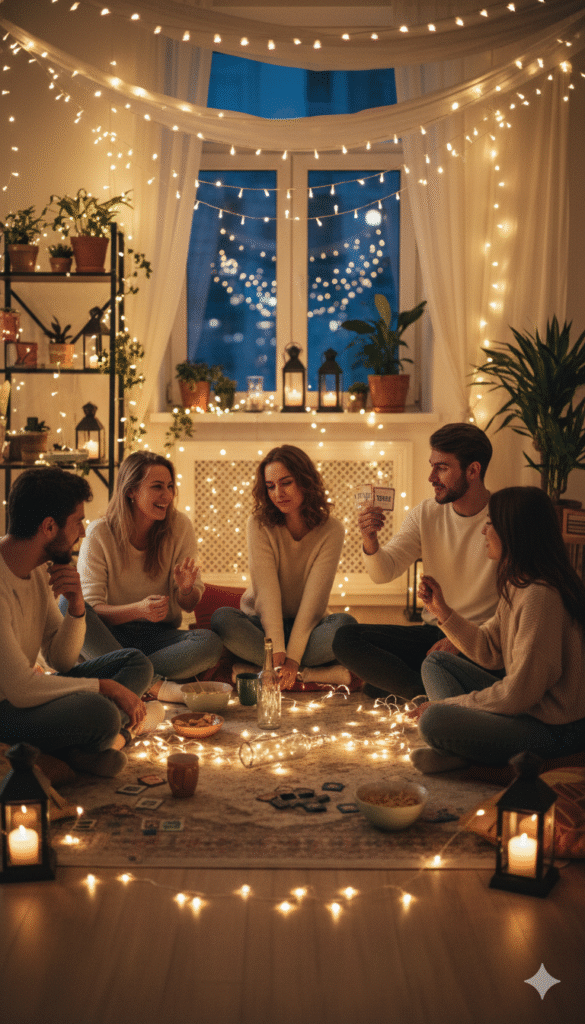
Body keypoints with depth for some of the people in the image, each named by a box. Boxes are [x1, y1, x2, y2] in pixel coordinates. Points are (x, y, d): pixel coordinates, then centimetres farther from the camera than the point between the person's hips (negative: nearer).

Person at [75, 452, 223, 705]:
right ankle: (152, 684, -31)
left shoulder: (179, 526, -2)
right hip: (110, 636, -1)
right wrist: (138, 610, -31)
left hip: (160, 635, 1)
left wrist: (186, 589, -22)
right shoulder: (100, 534, -9)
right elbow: (92, 609, -13)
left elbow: (189, 605, 2)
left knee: (211, 643, -29)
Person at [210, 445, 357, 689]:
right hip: (262, 622, 1)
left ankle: (256, 668, -26)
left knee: (345, 624, -31)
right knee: (222, 618, -31)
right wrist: (278, 653, -31)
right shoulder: (259, 524, -9)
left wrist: (292, 658, -28)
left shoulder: (331, 530, -10)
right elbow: (267, 591, -19)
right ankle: (323, 673, -31)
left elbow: (315, 598, -17)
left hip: (306, 627, 0)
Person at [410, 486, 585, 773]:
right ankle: (454, 750, -6)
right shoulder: (518, 585, 8)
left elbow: (519, 693, -24)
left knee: (434, 720, -30)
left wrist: (449, 704, -14)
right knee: (436, 661, 14)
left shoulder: (540, 596, -25)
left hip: (556, 731, -11)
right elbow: (489, 651, 13)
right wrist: (442, 611, 6)